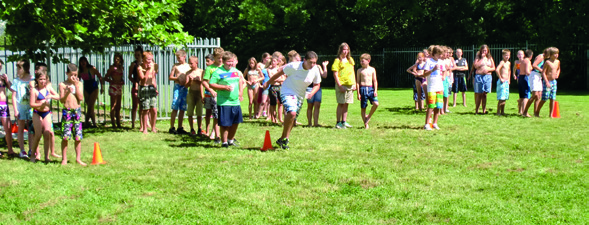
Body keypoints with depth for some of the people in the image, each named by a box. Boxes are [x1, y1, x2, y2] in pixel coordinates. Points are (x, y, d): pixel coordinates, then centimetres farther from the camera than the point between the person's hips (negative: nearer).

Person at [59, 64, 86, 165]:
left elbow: (81, 98, -5)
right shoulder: (62, 85, 2)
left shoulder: (79, 84, 8)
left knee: (78, 137, 3)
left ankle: (78, 158, 12)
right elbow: (61, 100, -3)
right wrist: (67, 92, -19)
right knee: (65, 137, -3)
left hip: (77, 111, 2)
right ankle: (64, 159, 6)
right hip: (67, 111, -2)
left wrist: (76, 85, -7)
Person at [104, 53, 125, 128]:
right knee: (113, 107, -5)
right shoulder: (112, 67, -5)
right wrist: (114, 82, -15)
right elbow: (106, 78, -6)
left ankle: (118, 123, 13)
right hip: (113, 87, -7)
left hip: (120, 87, 7)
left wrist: (122, 81, 5)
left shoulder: (121, 67, 14)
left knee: (118, 107, 9)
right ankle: (113, 124, -4)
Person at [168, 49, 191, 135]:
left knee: (182, 109, 6)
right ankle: (172, 127, -4)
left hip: (185, 88, 3)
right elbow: (170, 77, 5)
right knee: (175, 108, -7)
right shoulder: (175, 66, 4)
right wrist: (177, 78, -13)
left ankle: (180, 128, 11)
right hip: (177, 87, -3)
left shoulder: (188, 66, 11)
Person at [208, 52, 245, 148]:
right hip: (224, 103, -6)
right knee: (225, 124, -3)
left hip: (235, 101, 6)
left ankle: (231, 140, 32)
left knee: (236, 122, 14)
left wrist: (240, 93, 14)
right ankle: (224, 142, 10)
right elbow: (211, 84, -13)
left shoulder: (236, 71, 10)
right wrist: (224, 87, -19)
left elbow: (240, 82, 25)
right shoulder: (218, 72, -9)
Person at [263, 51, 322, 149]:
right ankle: (285, 137, -17)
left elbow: (317, 85, 7)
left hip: (300, 96, 6)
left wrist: (311, 93, -15)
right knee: (292, 112, -30)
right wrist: (268, 83, 4)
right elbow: (280, 72, -6)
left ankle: (282, 139, 26)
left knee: (293, 119, 9)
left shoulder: (315, 70, -9)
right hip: (288, 92, -6)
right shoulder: (294, 66, -22)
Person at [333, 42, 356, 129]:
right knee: (341, 103, -4)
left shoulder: (350, 60, 14)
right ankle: (338, 123, 0)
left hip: (350, 85, 5)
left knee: (346, 104, 8)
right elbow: (335, 74, -8)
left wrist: (354, 84, 11)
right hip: (341, 85, -5)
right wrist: (340, 85, -15)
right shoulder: (337, 60, -4)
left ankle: (344, 122, 15)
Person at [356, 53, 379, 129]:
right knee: (363, 108, 1)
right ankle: (366, 124, 11)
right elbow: (358, 82, 3)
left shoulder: (372, 69, 6)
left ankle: (369, 116, 4)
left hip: (371, 89, 1)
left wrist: (375, 90, -2)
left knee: (376, 104, -19)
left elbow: (375, 81, 7)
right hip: (363, 89, -1)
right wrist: (358, 93, -2)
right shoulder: (359, 70, 4)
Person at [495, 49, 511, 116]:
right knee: (501, 98, -9)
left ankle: (502, 112, 18)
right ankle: (498, 112, -5)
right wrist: (500, 78, -20)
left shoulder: (509, 63, 14)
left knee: (505, 98, 11)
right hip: (502, 82, -8)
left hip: (506, 82, 8)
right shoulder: (502, 62, -12)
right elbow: (497, 70, -27)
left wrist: (509, 80, 22)